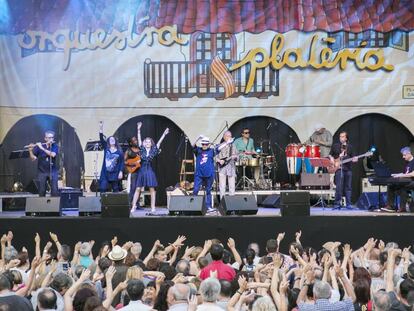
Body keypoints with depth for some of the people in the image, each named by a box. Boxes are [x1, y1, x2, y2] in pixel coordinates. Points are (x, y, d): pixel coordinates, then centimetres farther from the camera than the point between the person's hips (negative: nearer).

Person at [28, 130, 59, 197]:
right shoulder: (39, 147, 1)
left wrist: (42, 148, -23)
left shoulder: (55, 146, -1)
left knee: (55, 191, -9)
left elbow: (53, 154, -20)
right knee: (41, 192, 0)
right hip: (42, 172, 1)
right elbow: (33, 158, -2)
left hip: (53, 172, -1)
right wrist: (30, 151, -18)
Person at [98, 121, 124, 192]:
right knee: (103, 189, -8)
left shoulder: (119, 151, 2)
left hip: (115, 174, -1)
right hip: (105, 173, 1)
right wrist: (101, 128, -12)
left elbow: (122, 162, 0)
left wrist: (121, 172, -10)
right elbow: (101, 139, -3)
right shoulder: (106, 148, 6)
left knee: (116, 190, 5)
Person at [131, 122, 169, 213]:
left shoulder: (153, 151, 6)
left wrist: (164, 134, -3)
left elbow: (159, 142, 2)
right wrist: (139, 130, -6)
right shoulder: (142, 150, 6)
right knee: (138, 189, -1)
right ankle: (133, 206, 0)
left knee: (152, 189, 0)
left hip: (150, 171, 0)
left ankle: (153, 207, 4)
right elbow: (139, 140, 1)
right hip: (142, 171, 0)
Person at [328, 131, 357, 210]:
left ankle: (348, 204, 10)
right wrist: (332, 159, -6)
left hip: (348, 169, 3)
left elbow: (352, 157, 15)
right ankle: (337, 204, -5)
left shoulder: (350, 147, 14)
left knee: (348, 187, 5)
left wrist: (354, 159, -6)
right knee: (339, 187, -11)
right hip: (339, 168, -3)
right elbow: (330, 154, 14)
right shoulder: (335, 146, 8)